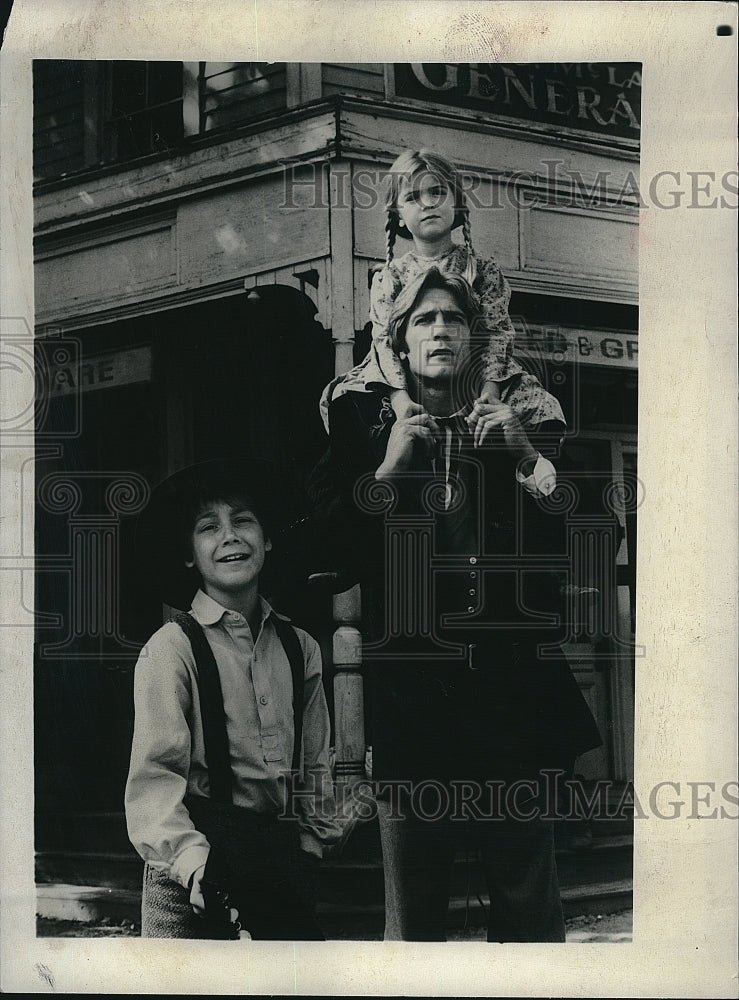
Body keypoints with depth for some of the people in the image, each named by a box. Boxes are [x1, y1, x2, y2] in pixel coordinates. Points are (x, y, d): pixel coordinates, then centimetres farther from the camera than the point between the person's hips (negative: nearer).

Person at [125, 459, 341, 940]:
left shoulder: (301, 649, 11)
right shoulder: (172, 648, -5)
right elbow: (155, 772, -13)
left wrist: (312, 844, 8)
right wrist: (191, 858, -26)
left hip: (282, 854, 4)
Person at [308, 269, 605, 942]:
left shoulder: (521, 420, 10)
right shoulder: (366, 425, 8)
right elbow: (332, 549, -1)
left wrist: (529, 460, -10)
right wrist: (387, 470, -10)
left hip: (510, 678, 1)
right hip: (408, 689, -1)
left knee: (529, 906, 3)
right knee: (411, 910, 4)